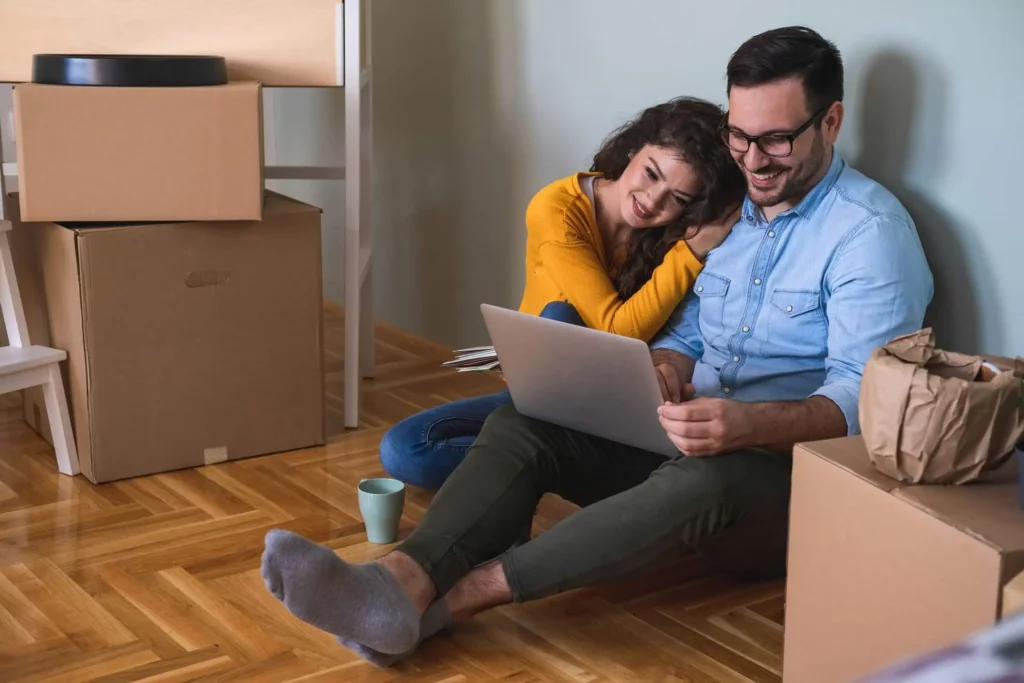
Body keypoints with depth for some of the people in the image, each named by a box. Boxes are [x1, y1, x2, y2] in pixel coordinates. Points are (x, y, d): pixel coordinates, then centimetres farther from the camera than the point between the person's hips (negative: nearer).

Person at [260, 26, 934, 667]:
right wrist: (664, 368, -9)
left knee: (699, 480, -40)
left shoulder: (869, 230, -9)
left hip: (792, 469, -6)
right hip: (684, 441, 7)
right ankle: (403, 579, -41)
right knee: (518, 424, -16)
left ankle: (446, 600, -41)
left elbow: (862, 399, -18)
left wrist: (750, 423, -37)